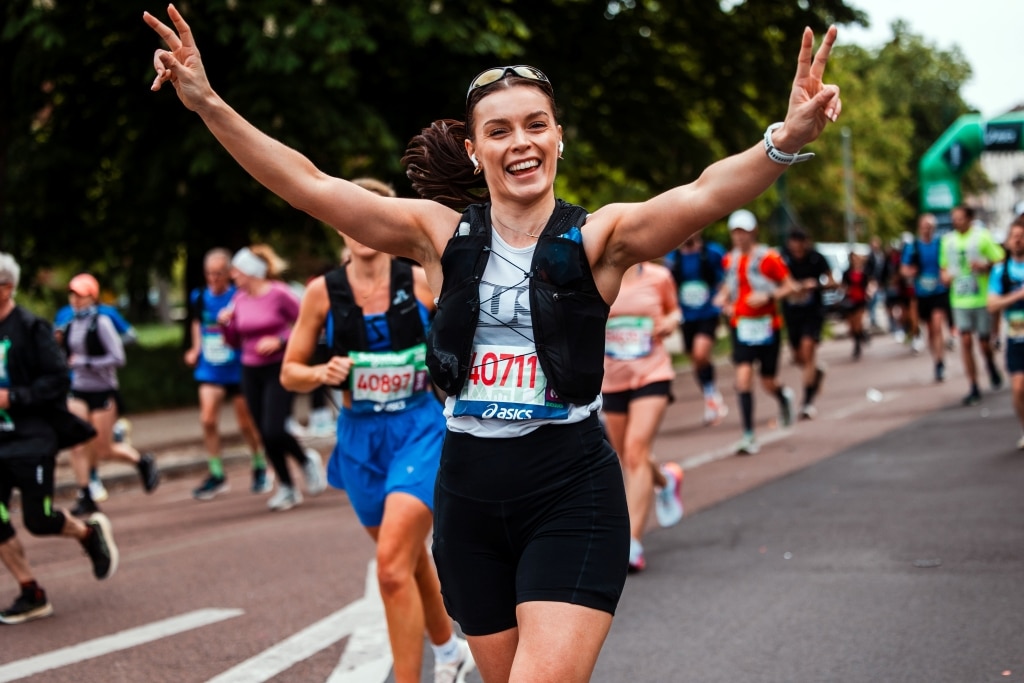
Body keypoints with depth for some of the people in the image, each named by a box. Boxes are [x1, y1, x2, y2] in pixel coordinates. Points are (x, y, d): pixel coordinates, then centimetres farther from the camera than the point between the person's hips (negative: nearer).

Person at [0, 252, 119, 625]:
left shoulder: (30, 328, -11)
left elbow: (58, 380, -14)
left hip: (31, 440, -6)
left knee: (39, 520, -4)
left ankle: (91, 532, 27)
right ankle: (31, 595, 13)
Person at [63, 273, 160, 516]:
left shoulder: (101, 323, -13)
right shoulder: (71, 325, 6)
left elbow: (118, 358, -16)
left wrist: (84, 362, -19)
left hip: (103, 393, -5)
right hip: (78, 393, 5)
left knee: (103, 450, 1)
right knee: (77, 445, -8)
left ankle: (142, 461, 27)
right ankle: (85, 497, -1)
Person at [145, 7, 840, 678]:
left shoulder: (599, 237, -5)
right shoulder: (442, 234, 3)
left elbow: (702, 196, -23)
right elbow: (308, 186, -1)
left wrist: (785, 142, -42)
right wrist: (209, 104, -10)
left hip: (574, 493, -3)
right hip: (469, 494, 4)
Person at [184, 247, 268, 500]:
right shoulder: (199, 297, 1)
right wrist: (196, 349, 10)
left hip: (238, 369, -3)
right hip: (210, 371, 3)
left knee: (246, 424, 8)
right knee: (208, 420, -9)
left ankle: (260, 469, 30)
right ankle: (216, 475, 3)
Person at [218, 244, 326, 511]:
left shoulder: (279, 293, -11)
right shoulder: (239, 299, 6)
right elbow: (235, 342, 13)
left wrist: (280, 341, -18)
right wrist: (225, 324, -5)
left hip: (279, 370, -6)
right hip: (251, 372, 6)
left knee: (274, 431, -16)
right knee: (265, 436, 5)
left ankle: (307, 460, 14)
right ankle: (286, 488, 19)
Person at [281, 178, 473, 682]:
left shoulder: (422, 281, -8)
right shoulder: (323, 292, -4)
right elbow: (290, 373, 2)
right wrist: (322, 374, -16)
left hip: (420, 429, -3)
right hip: (360, 438, 4)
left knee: (392, 564, -19)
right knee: (409, 558, 21)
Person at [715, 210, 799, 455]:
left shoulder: (769, 258, -9)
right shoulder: (730, 259, 6)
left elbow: (791, 286, -7)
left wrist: (768, 296, -21)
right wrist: (723, 298, 4)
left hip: (766, 325, -3)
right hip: (740, 325, 3)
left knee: (768, 383, 5)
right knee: (743, 377, -11)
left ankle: (784, 396, 44)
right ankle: (749, 437, -8)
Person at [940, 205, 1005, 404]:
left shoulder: (982, 236, -4)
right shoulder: (948, 240, 9)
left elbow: (1000, 261, -3)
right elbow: (944, 265, 22)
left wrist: (985, 266, -21)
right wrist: (945, 275, 1)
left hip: (982, 298, -3)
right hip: (959, 300, 3)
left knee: (984, 342, 3)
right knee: (965, 342, -7)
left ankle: (992, 367, 38)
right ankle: (973, 388, -2)